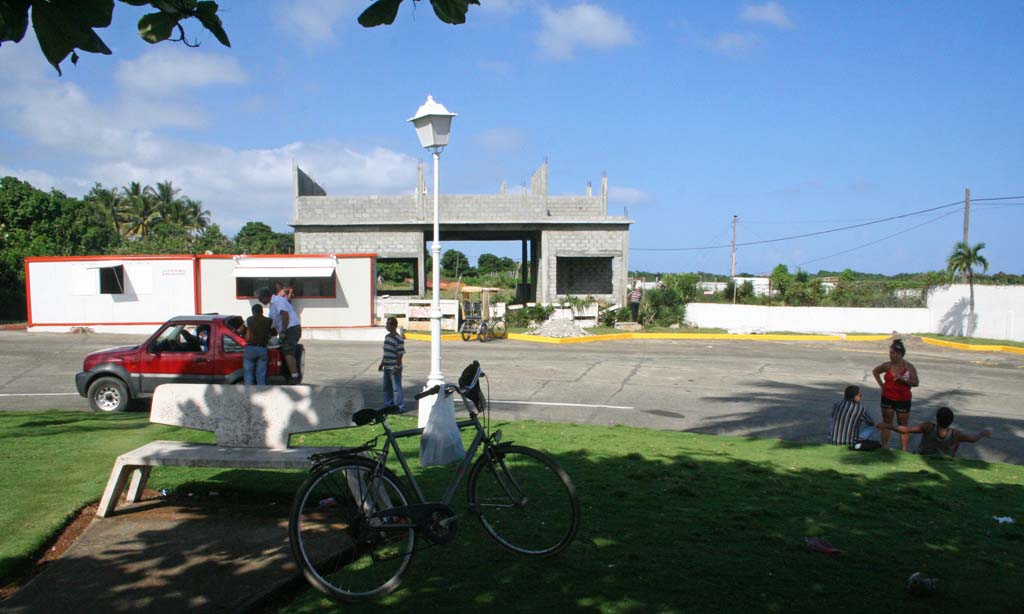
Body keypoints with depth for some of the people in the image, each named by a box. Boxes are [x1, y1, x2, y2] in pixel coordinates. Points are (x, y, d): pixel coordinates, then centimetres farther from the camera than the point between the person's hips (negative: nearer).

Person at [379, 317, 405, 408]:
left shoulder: (398, 339, -16)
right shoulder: (387, 337, 10)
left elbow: (400, 354, -16)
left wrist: (396, 367, -20)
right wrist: (382, 364, 20)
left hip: (394, 368, -8)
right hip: (387, 367, 8)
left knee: (396, 387, -2)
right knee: (387, 387, 16)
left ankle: (399, 406, 7)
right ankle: (388, 404, 28)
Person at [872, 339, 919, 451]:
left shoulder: (909, 367, -10)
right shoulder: (887, 365, -3)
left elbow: (916, 383, -15)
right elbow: (875, 371, 14)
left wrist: (902, 379, -28)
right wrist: (881, 384, 6)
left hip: (903, 400, -2)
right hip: (887, 399, 3)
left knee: (903, 425, 7)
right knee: (886, 423, 9)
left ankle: (904, 450, 14)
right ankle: (884, 448, 16)